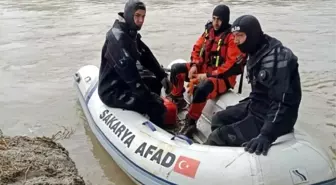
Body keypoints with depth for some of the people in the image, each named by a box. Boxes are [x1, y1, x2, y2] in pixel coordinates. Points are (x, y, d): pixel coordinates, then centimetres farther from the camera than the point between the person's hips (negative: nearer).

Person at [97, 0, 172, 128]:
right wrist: (150, 97, -27)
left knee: (156, 81, 23)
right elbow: (128, 70, -30)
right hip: (113, 92, -10)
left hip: (125, 82, 11)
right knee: (157, 106, -20)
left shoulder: (131, 34, 7)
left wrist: (162, 76, 1)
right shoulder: (117, 37, -25)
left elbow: (146, 57, 11)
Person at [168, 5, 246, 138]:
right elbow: (197, 48, 13)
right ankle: (177, 99, 21)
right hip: (203, 69, 8)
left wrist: (209, 75, -23)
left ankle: (190, 123, -22)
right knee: (176, 69, 1)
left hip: (223, 77, -8)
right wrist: (194, 65, -7)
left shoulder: (232, 37, -18)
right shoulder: (209, 30, 4)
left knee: (201, 88, -38)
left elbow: (233, 65, -23)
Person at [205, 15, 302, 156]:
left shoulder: (276, 58, -25)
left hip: (269, 118, -10)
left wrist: (266, 134, -38)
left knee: (218, 137, -17)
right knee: (218, 119, 15)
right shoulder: (257, 53, 7)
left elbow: (282, 102, -31)